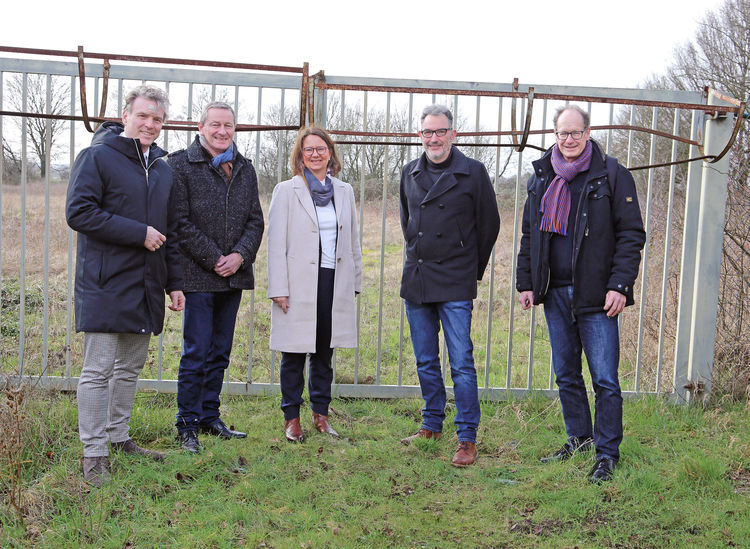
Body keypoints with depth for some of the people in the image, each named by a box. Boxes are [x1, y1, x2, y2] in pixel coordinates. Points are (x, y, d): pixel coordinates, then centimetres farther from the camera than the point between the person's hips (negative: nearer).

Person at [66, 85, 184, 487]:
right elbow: (79, 213, -15)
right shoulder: (98, 157, -5)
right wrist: (139, 233, -16)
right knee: (98, 370, -4)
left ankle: (119, 438, 27)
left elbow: (170, 231, 22)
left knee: (130, 367, 14)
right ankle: (94, 453, 3)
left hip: (146, 286, 7)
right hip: (106, 284, -7)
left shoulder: (162, 168, 17)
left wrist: (174, 282, 16)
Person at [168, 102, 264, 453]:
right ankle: (187, 425, 8)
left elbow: (255, 219, 11)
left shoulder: (244, 169, 14)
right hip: (198, 276, -5)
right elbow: (181, 221, -9)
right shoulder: (181, 164, -3)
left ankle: (210, 417, 24)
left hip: (234, 276, 6)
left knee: (220, 352, 13)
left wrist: (240, 255, -6)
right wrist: (214, 259, -12)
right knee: (196, 353, -3)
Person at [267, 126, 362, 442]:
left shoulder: (344, 192, 12)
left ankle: (320, 415, 22)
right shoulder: (287, 191, -1)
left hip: (334, 283, 4)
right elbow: (276, 244, -5)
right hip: (300, 284, -4)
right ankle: (292, 418, 14)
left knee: (324, 354, 11)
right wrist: (279, 289, -11)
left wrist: (354, 282, 11)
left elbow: (353, 241, 16)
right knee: (294, 354, 3)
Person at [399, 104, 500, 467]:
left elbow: (489, 224, 3)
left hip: (455, 286, -5)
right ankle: (432, 424, 28)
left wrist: (474, 268, 9)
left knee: (461, 363, -6)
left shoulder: (473, 172, -4)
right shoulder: (409, 173, 10)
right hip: (415, 282, 5)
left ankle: (467, 438, 1)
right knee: (425, 361, 13)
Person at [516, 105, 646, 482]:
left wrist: (619, 286, -12)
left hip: (595, 295, -5)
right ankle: (579, 438, 29)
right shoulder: (541, 177, 11)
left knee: (605, 379, -3)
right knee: (566, 374, 14)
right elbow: (529, 235, 18)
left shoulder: (612, 175, -3)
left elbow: (631, 235, -4)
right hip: (554, 293, 5)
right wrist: (525, 282, 11)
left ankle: (607, 453, 9)